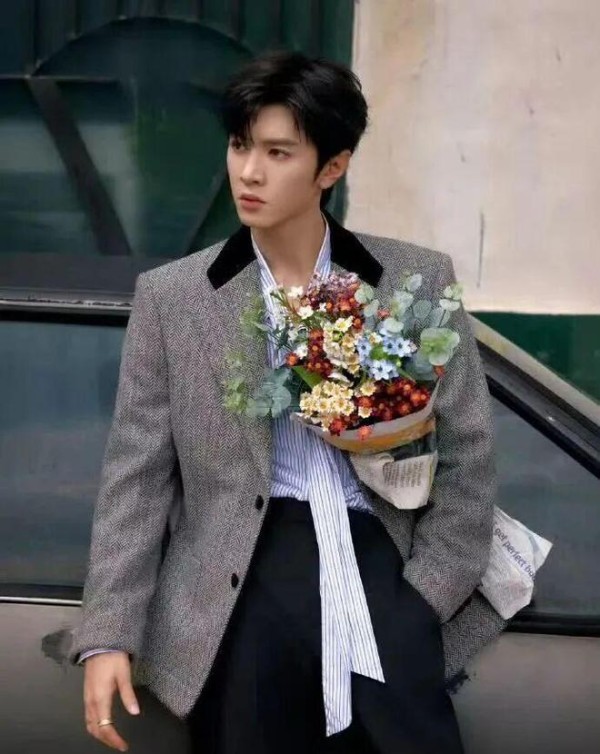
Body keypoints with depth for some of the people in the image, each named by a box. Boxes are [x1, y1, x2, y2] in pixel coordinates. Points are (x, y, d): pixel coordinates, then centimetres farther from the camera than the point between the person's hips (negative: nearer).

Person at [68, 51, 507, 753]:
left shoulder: (417, 279, 6)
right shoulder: (171, 296, 6)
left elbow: (466, 451, 8)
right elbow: (137, 473, 5)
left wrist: (423, 597, -1)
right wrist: (108, 635, -2)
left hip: (377, 550, 0)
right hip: (243, 571, 0)